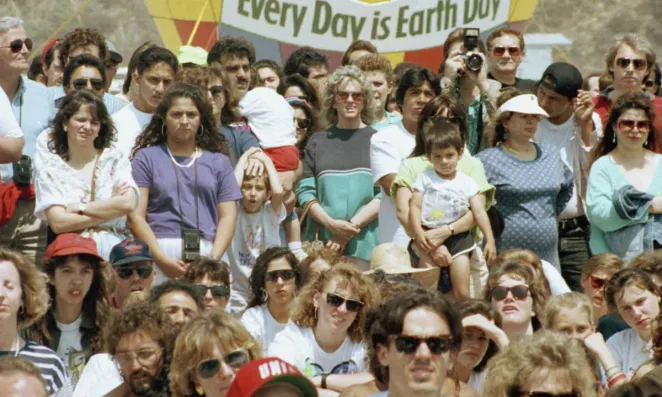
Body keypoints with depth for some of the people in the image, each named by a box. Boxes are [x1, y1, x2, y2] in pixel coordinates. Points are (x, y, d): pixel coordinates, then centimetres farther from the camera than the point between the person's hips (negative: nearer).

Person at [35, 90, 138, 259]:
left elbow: (128, 204, -5)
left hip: (113, 250, 1)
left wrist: (78, 208, -3)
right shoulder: (50, 169, 9)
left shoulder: (115, 160, 11)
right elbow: (58, 223, -3)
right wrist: (109, 211, -2)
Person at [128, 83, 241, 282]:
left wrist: (214, 259, -5)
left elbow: (227, 216, 12)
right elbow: (136, 216, 3)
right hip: (160, 252, -2)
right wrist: (161, 259, -10)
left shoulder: (218, 162, 19)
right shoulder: (146, 158, 12)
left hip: (207, 254, 2)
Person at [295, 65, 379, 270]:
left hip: (364, 245, -2)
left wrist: (353, 225, -11)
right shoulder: (318, 142, 14)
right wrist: (331, 223, -9)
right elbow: (305, 191, 7)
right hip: (323, 244, 2)